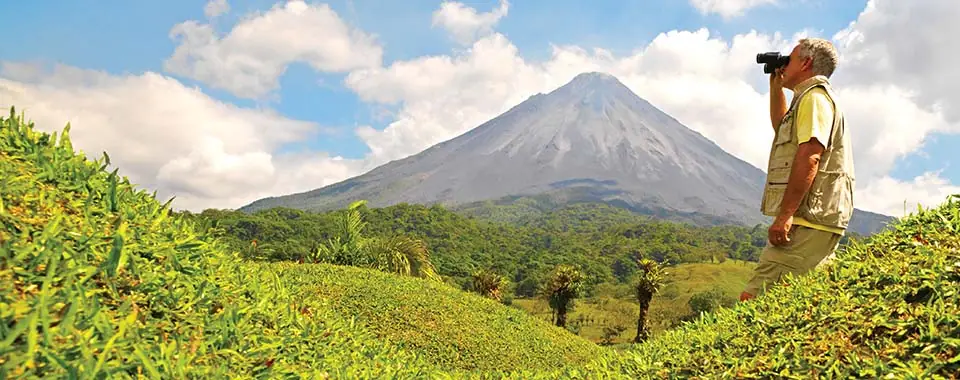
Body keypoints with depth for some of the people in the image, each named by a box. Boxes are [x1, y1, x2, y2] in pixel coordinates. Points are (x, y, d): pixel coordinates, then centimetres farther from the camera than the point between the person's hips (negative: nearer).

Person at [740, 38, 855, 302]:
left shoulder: (814, 97, -7)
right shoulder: (813, 98, 27)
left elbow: (809, 156, -21)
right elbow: (782, 129, 47)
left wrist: (784, 215, -27)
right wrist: (776, 87, 36)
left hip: (808, 221, -11)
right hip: (819, 221, 11)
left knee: (753, 299, -19)